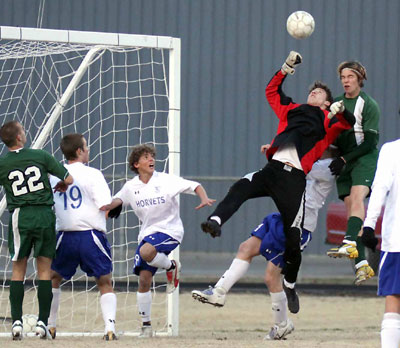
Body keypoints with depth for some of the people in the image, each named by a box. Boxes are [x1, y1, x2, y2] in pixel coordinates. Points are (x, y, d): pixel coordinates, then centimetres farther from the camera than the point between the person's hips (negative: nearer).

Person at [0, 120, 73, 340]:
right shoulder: (41, 156, -1)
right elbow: (69, 179, 3)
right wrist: (61, 186, 25)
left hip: (19, 216, 0)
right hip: (44, 214, 0)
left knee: (18, 270, 7)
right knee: (44, 270, 5)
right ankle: (42, 321, 1)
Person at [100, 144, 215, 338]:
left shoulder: (166, 180, -8)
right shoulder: (131, 187, 3)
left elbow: (195, 186, -8)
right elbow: (119, 199, 17)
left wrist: (204, 199, -26)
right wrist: (109, 206, -5)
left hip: (169, 230, -5)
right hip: (147, 233, 5)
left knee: (146, 251, -36)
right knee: (144, 280, -2)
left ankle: (171, 267, -4)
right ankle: (146, 325, 8)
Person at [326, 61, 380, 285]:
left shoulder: (369, 105, -5)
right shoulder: (336, 103, 13)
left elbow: (370, 142, -10)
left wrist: (345, 159, -17)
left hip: (365, 159, -6)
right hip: (343, 163, 6)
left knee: (356, 197, -28)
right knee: (350, 206, -3)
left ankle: (350, 244, -47)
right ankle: (362, 264, -6)